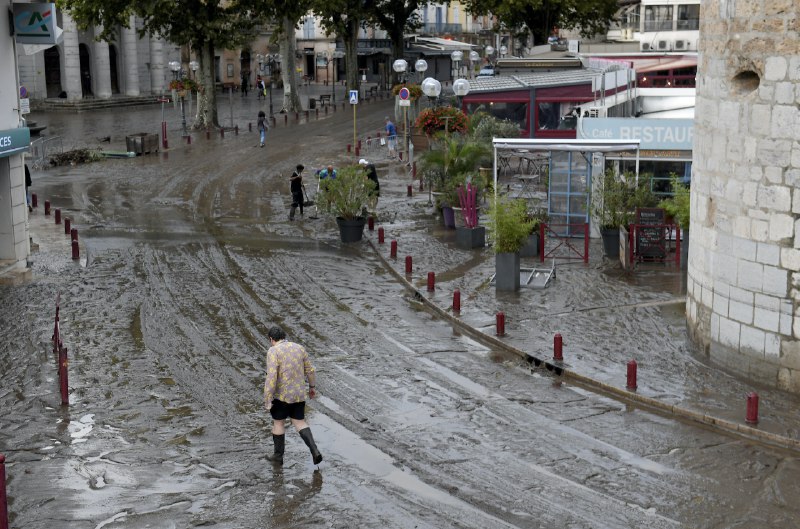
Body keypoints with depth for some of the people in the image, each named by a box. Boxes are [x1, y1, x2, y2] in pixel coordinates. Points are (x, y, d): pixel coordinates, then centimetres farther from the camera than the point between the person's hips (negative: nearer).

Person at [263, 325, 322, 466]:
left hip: (282, 395, -5)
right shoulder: (299, 347, 1)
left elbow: (271, 377, -23)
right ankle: (314, 451, 0)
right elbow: (309, 370, 9)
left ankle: (278, 455, 28)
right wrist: (312, 386, 24)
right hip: (298, 394, 5)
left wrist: (267, 401, -18)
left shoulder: (273, 352, -17)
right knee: (300, 423, 16)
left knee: (278, 423, 16)